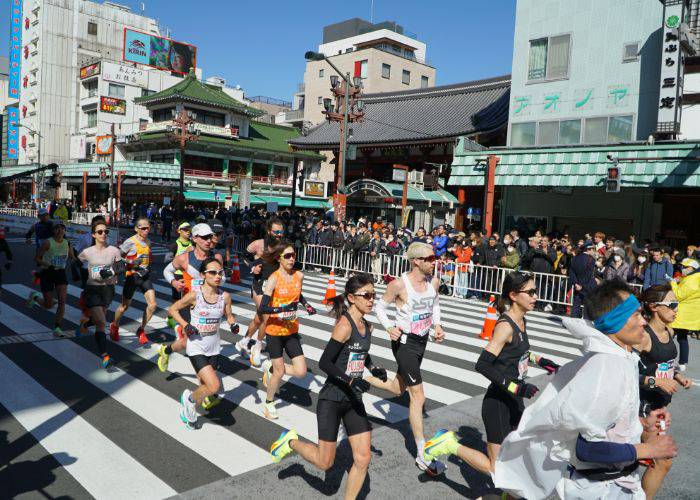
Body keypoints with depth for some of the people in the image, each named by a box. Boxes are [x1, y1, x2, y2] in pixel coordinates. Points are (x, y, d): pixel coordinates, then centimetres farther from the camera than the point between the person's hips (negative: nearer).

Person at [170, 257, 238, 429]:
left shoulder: (225, 296, -5)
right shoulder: (194, 295, -16)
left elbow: (229, 315, 11)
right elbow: (172, 309, -3)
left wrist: (233, 325, -10)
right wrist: (185, 325, -15)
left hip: (214, 348, 5)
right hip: (196, 348, -4)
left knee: (205, 387, 14)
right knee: (214, 386, -17)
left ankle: (188, 410, 44)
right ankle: (190, 398, 14)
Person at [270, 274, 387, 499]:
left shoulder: (367, 326, 6)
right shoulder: (345, 324, -19)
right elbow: (324, 363, -22)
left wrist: (374, 369, 9)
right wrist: (351, 381, -28)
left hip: (354, 400, 7)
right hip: (332, 399, -7)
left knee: (363, 458, 4)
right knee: (325, 462, 4)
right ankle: (291, 441, 30)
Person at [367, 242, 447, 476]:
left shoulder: (434, 282, -2)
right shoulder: (399, 284, -19)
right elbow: (380, 307, -6)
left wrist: (437, 325, 0)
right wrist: (389, 327, -21)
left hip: (422, 341, 7)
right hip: (404, 341, -7)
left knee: (398, 389, 22)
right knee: (418, 396, -8)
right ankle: (422, 455, 2)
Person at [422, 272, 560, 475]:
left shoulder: (520, 321, 5)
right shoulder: (505, 326, -22)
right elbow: (482, 365, -28)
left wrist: (540, 361, 17)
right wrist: (517, 388, -30)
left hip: (515, 401, 9)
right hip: (498, 403, -9)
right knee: (495, 469, -1)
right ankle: (449, 445, 11)